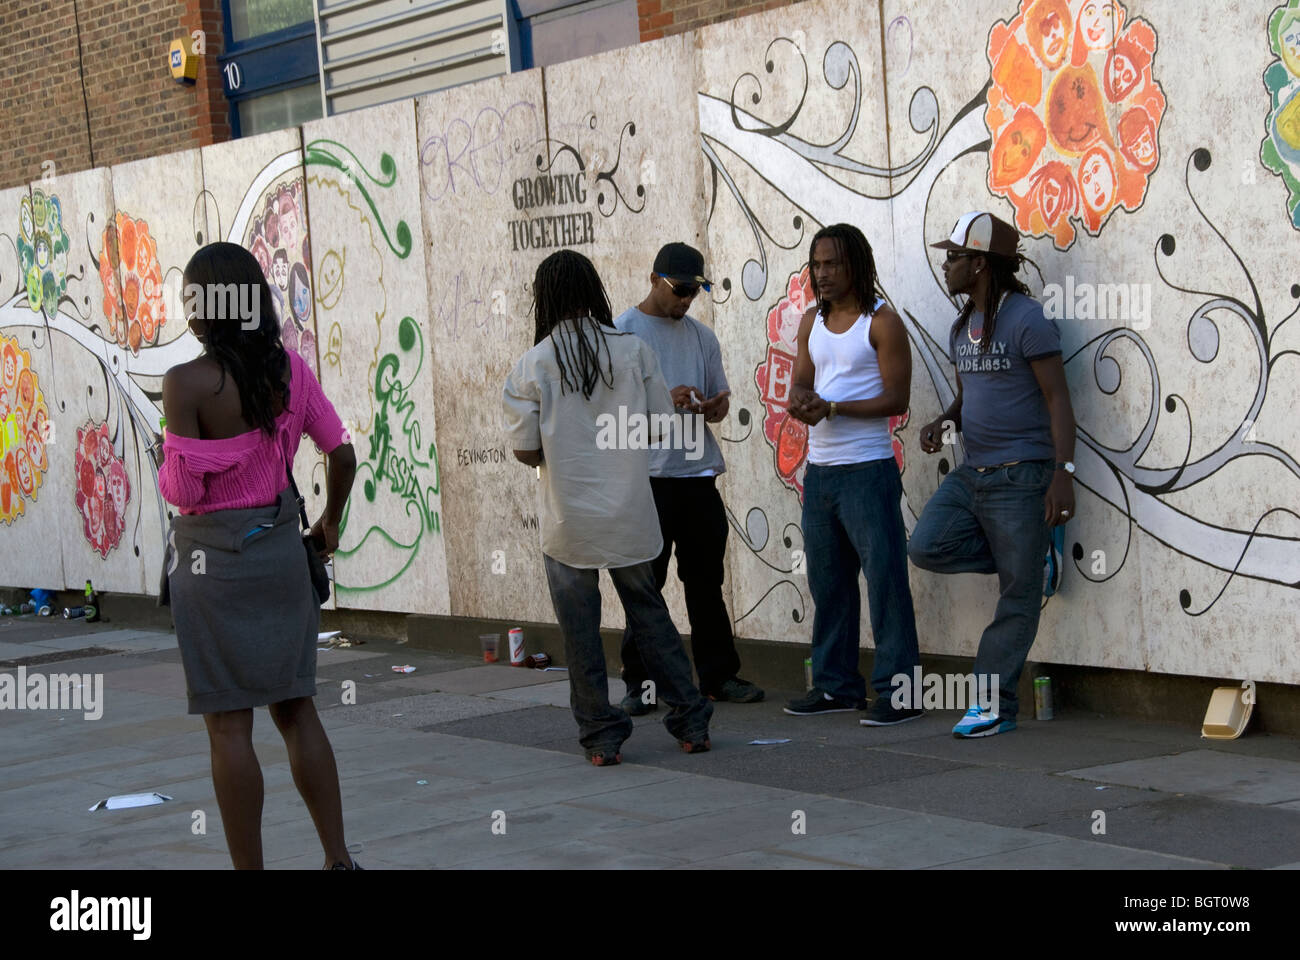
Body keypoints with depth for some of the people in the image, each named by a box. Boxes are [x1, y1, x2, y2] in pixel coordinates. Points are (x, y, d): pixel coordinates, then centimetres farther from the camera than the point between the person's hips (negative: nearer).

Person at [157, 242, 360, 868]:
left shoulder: (186, 383, -15)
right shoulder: (289, 369, 1)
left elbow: (183, 491, -16)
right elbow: (341, 453, 3)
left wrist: (165, 473, 6)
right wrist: (330, 522, 18)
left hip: (213, 557, -6)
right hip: (280, 547, 6)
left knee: (228, 725, 2)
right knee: (296, 709, 14)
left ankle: (248, 868, 6)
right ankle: (338, 858, 16)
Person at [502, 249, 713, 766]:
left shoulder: (531, 366, -8)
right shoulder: (634, 350, -3)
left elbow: (525, 449, -6)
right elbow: (662, 423, 2)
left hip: (569, 520, -2)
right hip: (630, 514, 2)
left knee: (580, 629, 7)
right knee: (649, 612, 15)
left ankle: (601, 735, 11)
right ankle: (691, 722, 18)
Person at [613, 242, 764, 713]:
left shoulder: (701, 336, 16)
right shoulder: (622, 331, 0)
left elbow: (720, 398, 21)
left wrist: (716, 406, -4)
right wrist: (665, 400, -20)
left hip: (699, 474, 5)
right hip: (647, 476, -5)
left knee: (706, 580, 9)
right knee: (645, 582, -1)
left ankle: (718, 674, 16)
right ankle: (638, 683, 5)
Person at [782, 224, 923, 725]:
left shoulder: (882, 321, -6)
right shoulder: (812, 321, 14)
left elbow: (896, 398, -12)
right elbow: (800, 383, 12)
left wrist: (831, 408, -20)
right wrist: (801, 402, -13)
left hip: (867, 470, -7)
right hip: (819, 470, 7)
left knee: (884, 576, -6)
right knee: (827, 580, 11)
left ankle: (896, 691, -4)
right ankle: (836, 684, 20)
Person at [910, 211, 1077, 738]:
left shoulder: (1026, 319, -11)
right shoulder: (962, 328, 14)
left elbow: (1057, 399, -13)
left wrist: (1063, 473, -21)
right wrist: (944, 423, 2)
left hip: (1021, 476, -8)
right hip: (972, 473, 8)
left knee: (1017, 596, -2)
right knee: (926, 547, -10)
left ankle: (993, 705, 4)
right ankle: (1030, 553, 10)